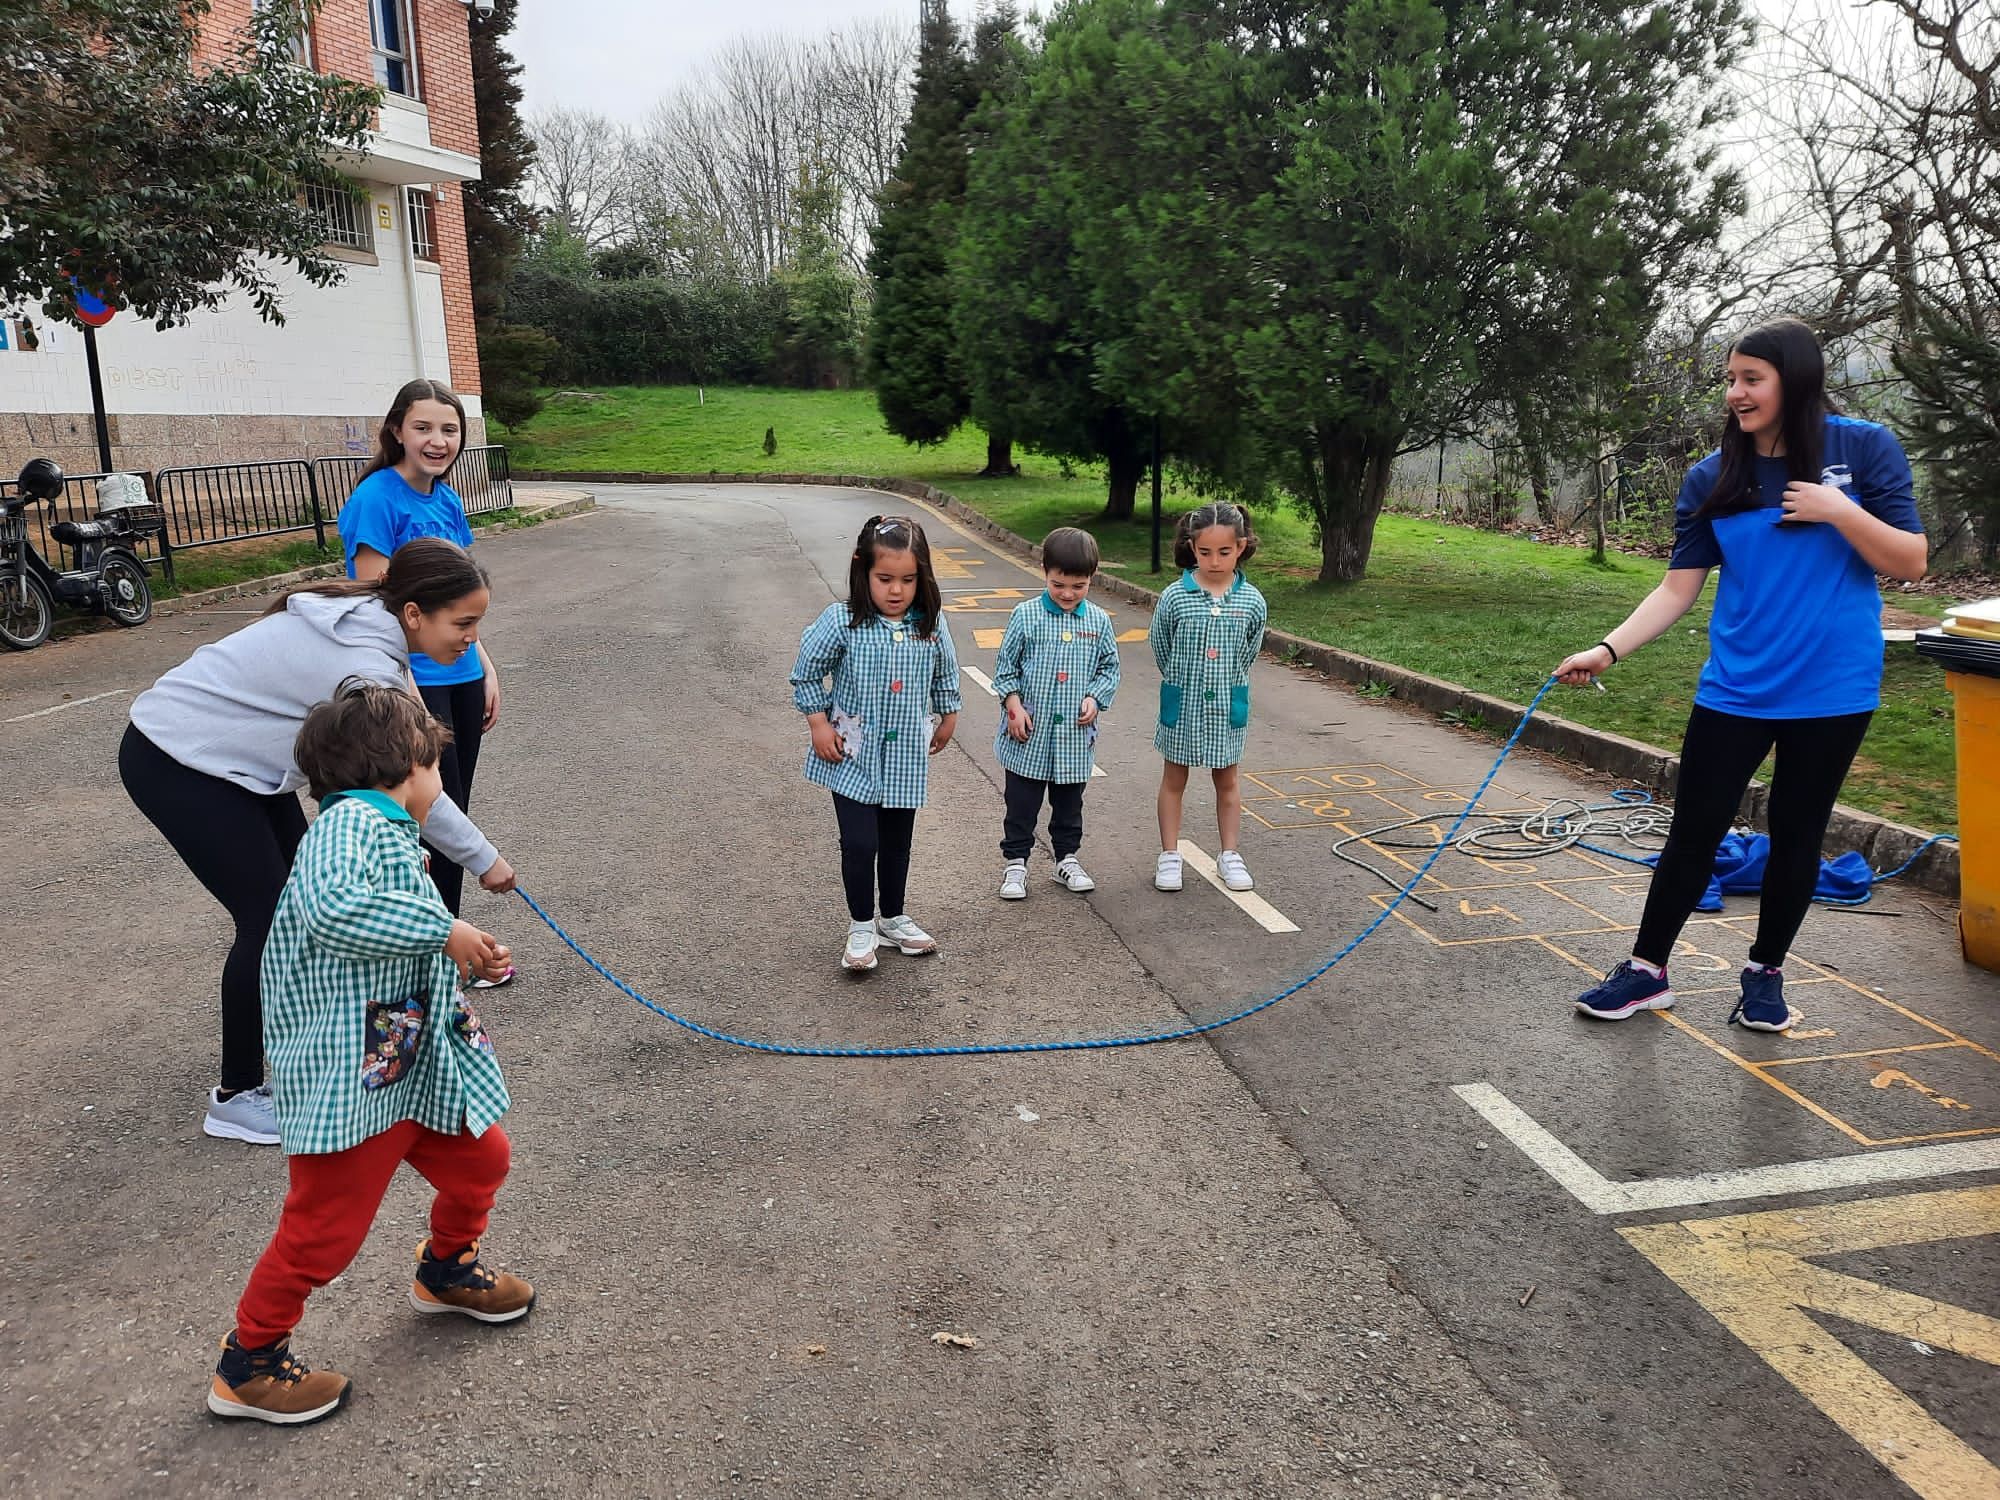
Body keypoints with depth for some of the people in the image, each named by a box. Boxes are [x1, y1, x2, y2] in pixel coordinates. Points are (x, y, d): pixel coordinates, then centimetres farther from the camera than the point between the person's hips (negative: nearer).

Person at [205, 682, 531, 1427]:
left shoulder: (387, 834, 13)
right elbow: (330, 907, -39)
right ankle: (247, 1366, 24)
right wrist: (442, 930, -31)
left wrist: (464, 959, 14)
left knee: (480, 1159, 21)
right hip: (349, 1080, -10)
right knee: (325, 1227, 2)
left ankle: (446, 1272, 48)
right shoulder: (351, 822, -18)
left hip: (414, 1069, 10)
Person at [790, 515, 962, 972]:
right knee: (859, 842, -4)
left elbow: (945, 676, 11)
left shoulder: (931, 624, -6)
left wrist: (946, 719, 19)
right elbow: (807, 672, -3)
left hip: (907, 756, 3)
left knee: (898, 842, 15)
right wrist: (819, 723, -6)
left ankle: (893, 920, 34)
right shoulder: (841, 621, -15)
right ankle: (861, 928, 15)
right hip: (854, 755, -3)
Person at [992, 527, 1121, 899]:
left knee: (1069, 803, 16)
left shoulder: (1098, 621, 0)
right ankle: (1015, 862, 19)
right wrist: (1014, 705, -10)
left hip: (1075, 733, 2)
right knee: (1022, 804, 7)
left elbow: (1109, 668, 9)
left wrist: (1095, 698, -7)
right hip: (1029, 730, -2)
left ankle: (1067, 859, 31)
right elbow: (1006, 665, -1)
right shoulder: (1026, 615, -7)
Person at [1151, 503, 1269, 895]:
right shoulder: (1174, 597, -12)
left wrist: (1227, 685, 9)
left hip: (1227, 705, 1)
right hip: (1182, 704, -1)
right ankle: (1170, 855, 20)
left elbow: (1250, 652, 7)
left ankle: (1229, 855, 24)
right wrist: (1183, 685, 7)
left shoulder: (1252, 602, -7)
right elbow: (1161, 649, 0)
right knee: (1174, 778, 10)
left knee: (1227, 779, 13)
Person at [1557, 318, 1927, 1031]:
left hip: (1832, 691, -1)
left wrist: (1838, 510, -18)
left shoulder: (1864, 449, -4)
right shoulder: (1712, 478, -1)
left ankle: (1766, 973, 27)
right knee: (1694, 829, 4)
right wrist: (1608, 650, -15)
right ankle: (1646, 969, 18)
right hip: (1736, 689, 1)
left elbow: (1911, 562, -4)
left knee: (1797, 834, 10)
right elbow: (1678, 589, -2)